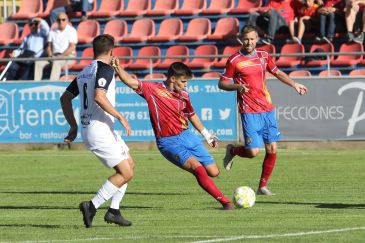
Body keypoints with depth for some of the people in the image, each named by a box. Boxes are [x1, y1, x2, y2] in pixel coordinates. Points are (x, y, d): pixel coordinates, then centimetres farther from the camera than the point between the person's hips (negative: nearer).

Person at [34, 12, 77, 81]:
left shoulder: (71, 31, -1)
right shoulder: (52, 32, 16)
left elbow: (72, 47, -11)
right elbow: (49, 46, 16)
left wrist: (61, 56, -19)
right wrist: (50, 56, -5)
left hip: (68, 56, -6)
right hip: (55, 56, 6)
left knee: (56, 62, -38)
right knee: (39, 62, -20)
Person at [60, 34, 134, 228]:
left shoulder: (84, 72, 15)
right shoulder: (105, 69, -11)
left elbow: (65, 98, 19)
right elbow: (99, 97, -26)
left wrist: (74, 126, 22)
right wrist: (120, 117, -18)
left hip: (86, 129, 9)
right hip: (100, 130, -9)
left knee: (129, 164, 17)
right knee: (126, 174, -7)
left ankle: (113, 211, 12)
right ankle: (92, 207, -11)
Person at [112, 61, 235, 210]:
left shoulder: (183, 95, 8)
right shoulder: (153, 89, -7)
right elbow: (130, 81, -14)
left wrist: (207, 135, 30)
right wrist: (118, 68, -31)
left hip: (187, 136, 6)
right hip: (168, 143, -6)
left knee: (214, 172, 0)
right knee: (197, 167, -25)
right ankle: (225, 202, -21)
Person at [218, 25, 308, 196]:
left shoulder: (263, 56, 8)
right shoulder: (234, 60, -7)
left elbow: (277, 73, 25)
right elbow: (222, 83, -3)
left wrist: (295, 85, 18)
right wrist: (238, 87, -20)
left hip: (267, 109, 5)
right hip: (249, 111, -5)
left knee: (272, 149, 2)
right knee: (253, 151, -12)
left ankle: (263, 186, 15)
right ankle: (232, 151, 20)